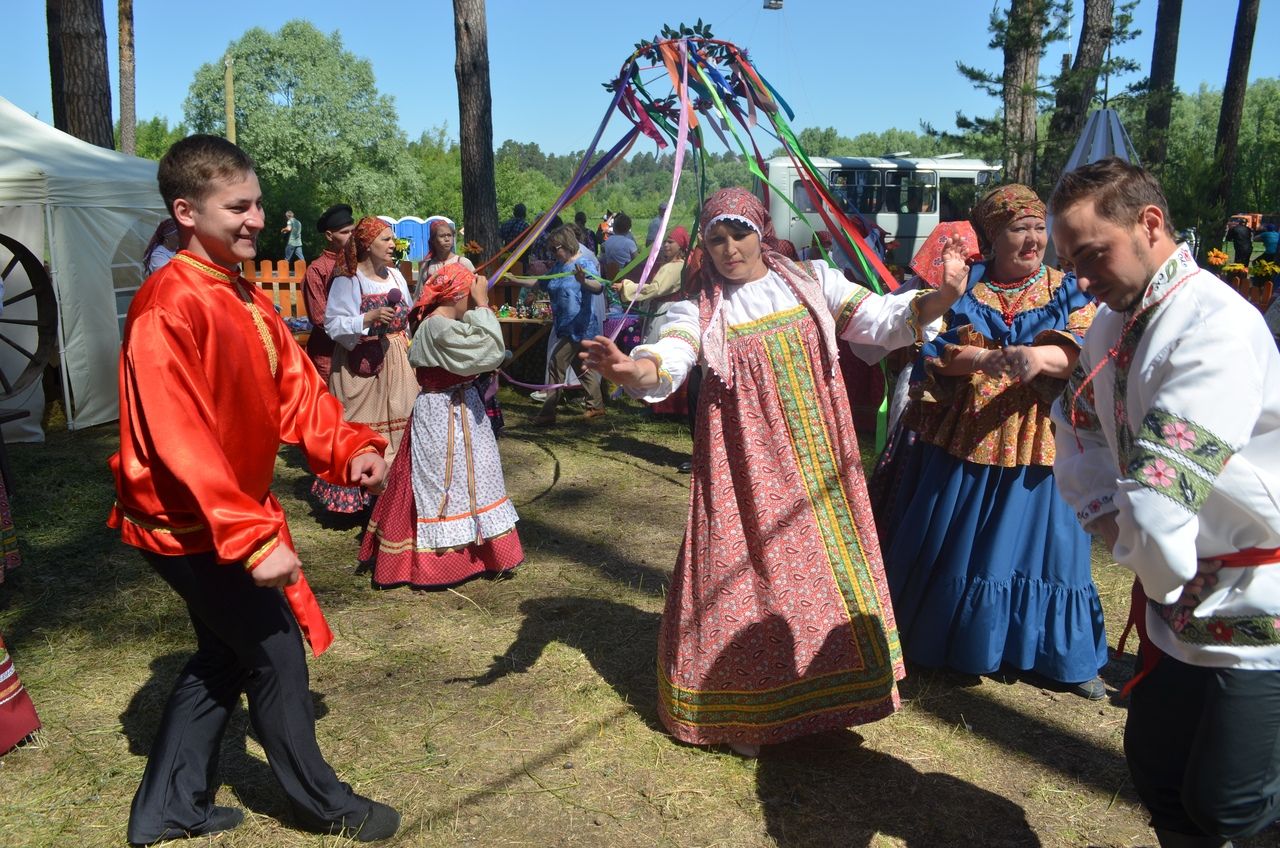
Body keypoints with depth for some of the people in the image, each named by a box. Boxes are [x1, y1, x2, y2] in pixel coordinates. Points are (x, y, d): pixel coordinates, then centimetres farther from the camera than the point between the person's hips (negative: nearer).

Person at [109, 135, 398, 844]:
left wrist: (349, 447, -13)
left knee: (225, 654, 19)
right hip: (189, 524, -9)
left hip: (229, 515, 9)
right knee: (277, 649, 2)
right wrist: (252, 536, -32)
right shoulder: (168, 306, -22)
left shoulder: (248, 300, 7)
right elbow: (181, 440, -28)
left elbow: (295, 385, 3)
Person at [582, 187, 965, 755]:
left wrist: (946, 294, -19)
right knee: (748, 573, 1)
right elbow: (666, 365, -20)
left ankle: (828, 684, 34)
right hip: (747, 467, -2)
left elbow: (886, 321, -2)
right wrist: (629, 370, -43)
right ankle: (745, 710, 22)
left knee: (828, 564, 10)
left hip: (817, 460, 3)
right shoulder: (700, 310, -2)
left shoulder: (811, 282, 4)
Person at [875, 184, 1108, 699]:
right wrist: (995, 358, -21)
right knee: (947, 542, 6)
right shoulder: (960, 285, 4)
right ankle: (936, 639, 24)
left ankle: (1061, 656, 23)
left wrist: (1037, 356, -28)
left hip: (1037, 441, 0)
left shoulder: (1067, 290, 6)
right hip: (960, 438, 0)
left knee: (1036, 539, 6)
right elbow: (935, 353, -6)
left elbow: (1083, 354, -9)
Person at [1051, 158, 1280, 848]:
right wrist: (1109, 517, -3)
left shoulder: (1216, 326, -26)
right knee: (1155, 767, 19)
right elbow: (1080, 430, 12)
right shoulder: (1112, 324, 2)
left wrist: (1163, 574, -15)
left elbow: (1157, 505, -32)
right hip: (1180, 600, 8)